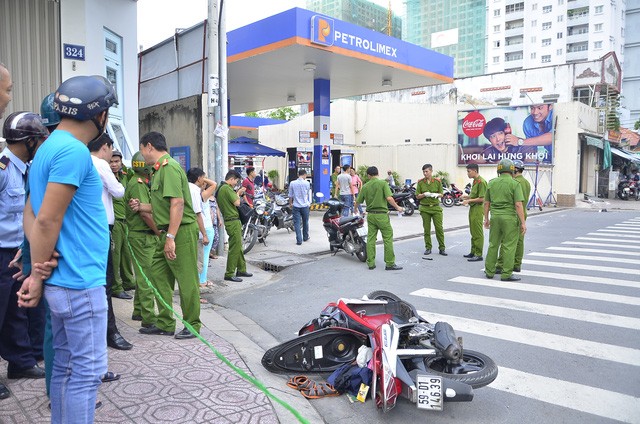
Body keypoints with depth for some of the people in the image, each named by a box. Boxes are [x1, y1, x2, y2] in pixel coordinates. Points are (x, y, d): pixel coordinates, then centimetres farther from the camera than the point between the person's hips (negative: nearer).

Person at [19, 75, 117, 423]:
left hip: (63, 281, 9)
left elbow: (31, 212, 12)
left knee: (65, 365, 18)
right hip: (80, 283, -9)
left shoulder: (49, 147, 13)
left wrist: (40, 269, 0)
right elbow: (47, 221, -20)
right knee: (87, 370, 2)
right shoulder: (73, 151, -17)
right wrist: (38, 278, -9)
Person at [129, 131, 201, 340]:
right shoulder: (160, 169, 18)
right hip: (168, 232, 11)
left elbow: (178, 204, -23)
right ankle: (165, 324, 24)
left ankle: (192, 325, 13)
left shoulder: (169, 167, -14)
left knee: (186, 280, 0)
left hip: (181, 231, -11)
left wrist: (171, 237, -25)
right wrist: (141, 207, 21)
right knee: (158, 275, 14)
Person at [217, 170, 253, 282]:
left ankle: (241, 270, 26)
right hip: (233, 221, -11)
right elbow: (237, 203, -18)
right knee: (235, 248, -6)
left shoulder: (220, 188, 16)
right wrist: (238, 193, -1)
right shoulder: (227, 188, -16)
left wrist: (237, 194, 9)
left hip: (230, 221, 11)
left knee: (238, 247, 17)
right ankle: (229, 274, -1)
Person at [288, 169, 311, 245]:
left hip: (296, 206, 0)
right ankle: (305, 237, 30)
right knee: (305, 222, 17)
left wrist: (290, 203, 18)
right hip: (305, 205, 0)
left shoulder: (292, 183, -5)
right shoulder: (306, 183, -7)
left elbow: (290, 195, 3)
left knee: (297, 223, 1)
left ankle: (299, 240, -4)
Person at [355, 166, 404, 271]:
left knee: (371, 238, 9)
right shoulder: (383, 183, -7)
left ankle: (370, 263, 11)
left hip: (370, 215, 5)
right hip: (382, 215, -5)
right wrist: (397, 207, -5)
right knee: (388, 238, 2)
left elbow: (358, 201, 11)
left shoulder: (365, 186, 5)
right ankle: (390, 263, 3)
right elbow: (389, 198, -18)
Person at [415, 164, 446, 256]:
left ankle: (442, 248, 7)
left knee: (439, 228, -2)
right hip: (425, 208, 0)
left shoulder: (437, 181, 2)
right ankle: (428, 248, 14)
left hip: (436, 207, 0)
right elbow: (417, 196, 2)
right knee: (426, 229, 4)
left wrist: (436, 194, -14)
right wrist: (424, 194, -17)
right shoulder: (420, 182, 1)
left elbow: (441, 194, 8)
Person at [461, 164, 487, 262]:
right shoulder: (474, 181, 15)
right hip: (472, 209, 10)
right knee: (473, 232, 16)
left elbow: (482, 198, -21)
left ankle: (478, 255, 0)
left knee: (478, 233, -5)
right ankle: (473, 252, 25)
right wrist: (467, 196, 11)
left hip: (478, 209, -10)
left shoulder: (481, 182, -17)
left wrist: (469, 200, -16)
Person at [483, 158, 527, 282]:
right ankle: (506, 274, 3)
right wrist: (523, 223, -11)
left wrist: (486, 218, 19)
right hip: (509, 217, -4)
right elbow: (518, 204, -14)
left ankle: (489, 271, 19)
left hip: (495, 217, 4)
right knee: (509, 246, 1)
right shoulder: (515, 184, -7)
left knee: (493, 245, 13)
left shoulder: (491, 183, 7)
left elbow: (486, 202, 10)